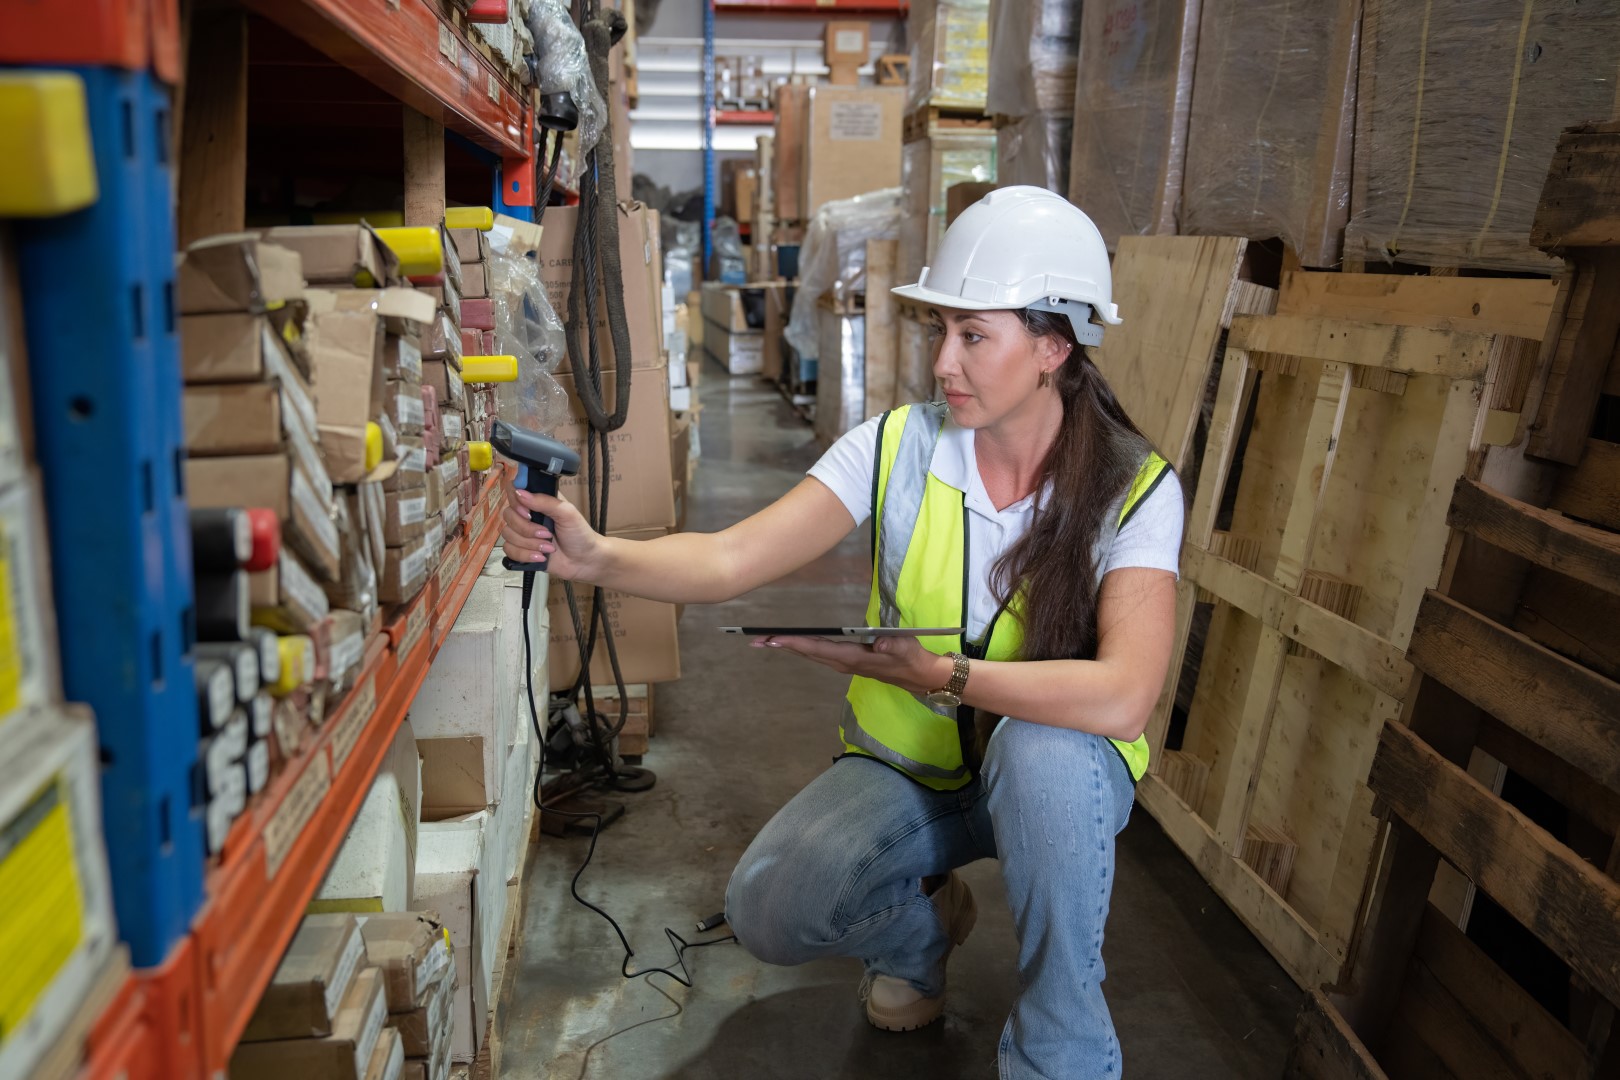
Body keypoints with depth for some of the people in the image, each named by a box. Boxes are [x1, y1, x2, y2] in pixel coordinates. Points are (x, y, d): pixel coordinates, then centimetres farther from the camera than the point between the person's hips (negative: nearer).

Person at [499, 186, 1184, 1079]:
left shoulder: (1134, 489, -20)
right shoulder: (898, 446, -14)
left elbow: (1121, 699, -35)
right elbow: (730, 560, -22)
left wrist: (931, 671, -34)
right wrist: (596, 557, -38)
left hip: (1056, 775, -1)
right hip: (904, 768, 2)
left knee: (1040, 749, -37)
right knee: (766, 909, -20)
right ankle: (920, 921, 17)